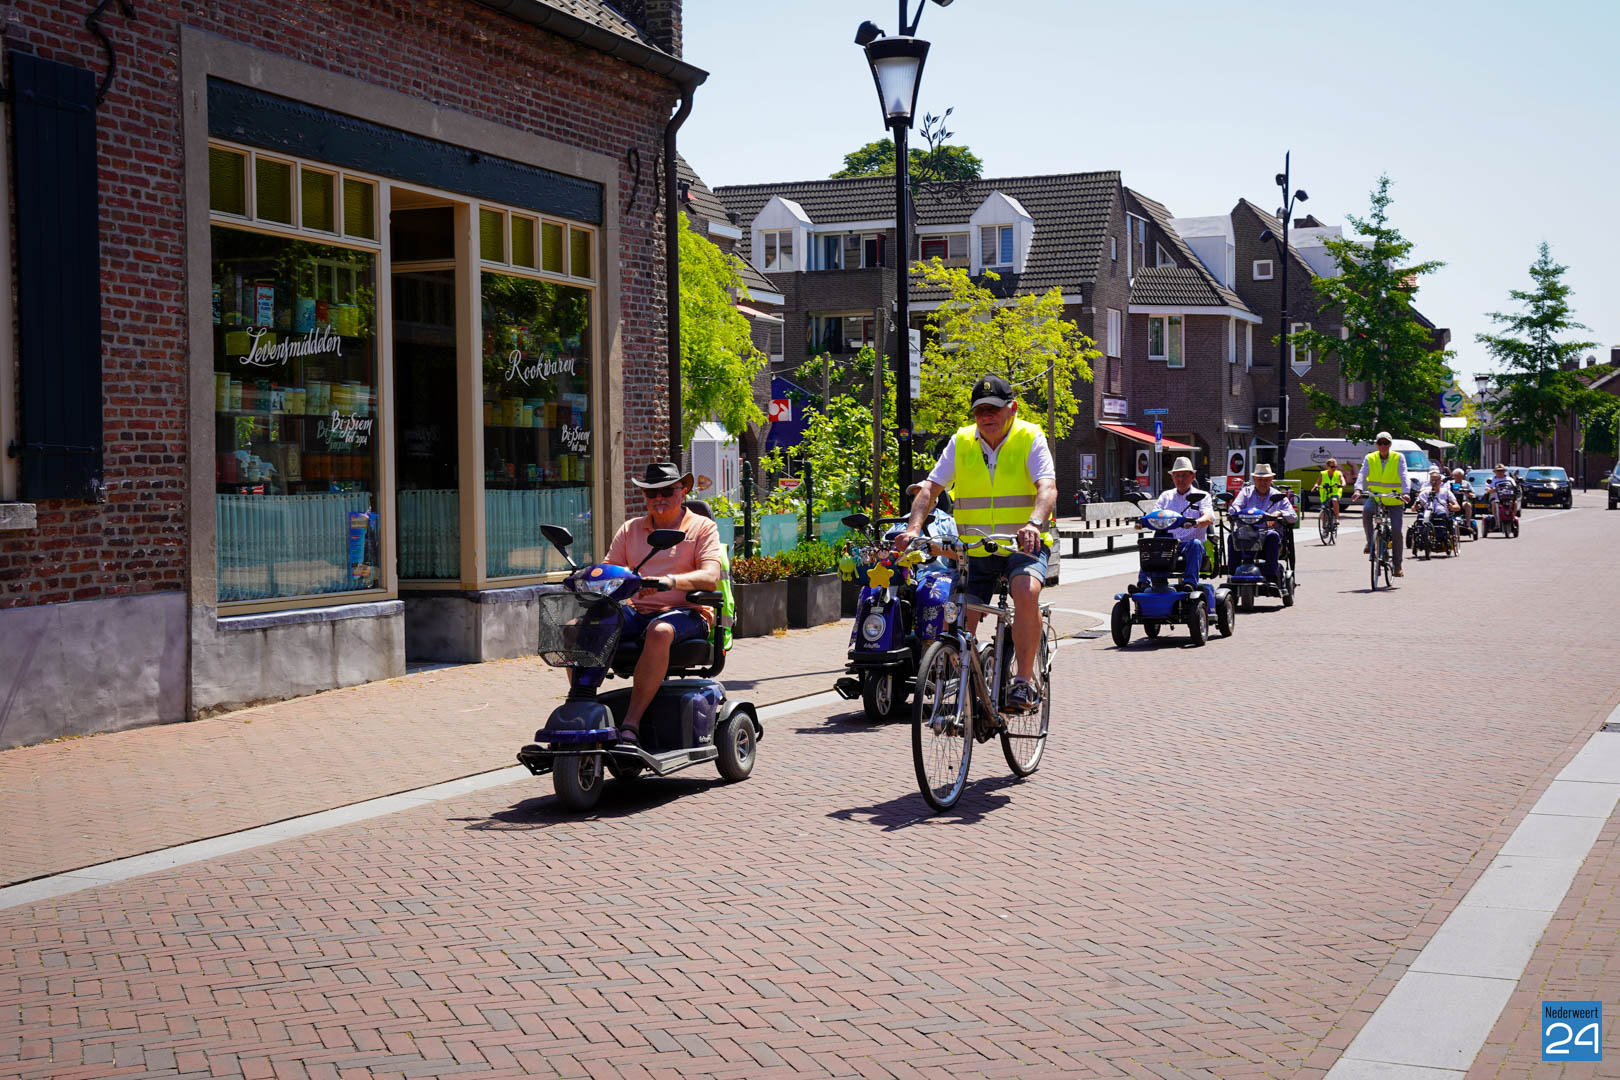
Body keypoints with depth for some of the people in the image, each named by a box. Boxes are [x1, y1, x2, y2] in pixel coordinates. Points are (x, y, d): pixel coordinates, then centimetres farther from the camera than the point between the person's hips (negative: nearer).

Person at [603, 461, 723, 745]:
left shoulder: (702, 527, 7)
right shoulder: (630, 529, 22)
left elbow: (710, 577, -9)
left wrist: (670, 581, -27)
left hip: (685, 613, -5)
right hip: (638, 612, 5)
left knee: (659, 632, -41)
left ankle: (631, 723, -39)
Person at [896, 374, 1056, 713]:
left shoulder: (1030, 438, -5)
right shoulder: (961, 442, 4)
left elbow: (1047, 487, -19)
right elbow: (931, 487, -3)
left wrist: (1034, 524, -39)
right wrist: (913, 527, -21)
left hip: (1023, 547, -4)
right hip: (974, 551, 4)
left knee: (1026, 593, -33)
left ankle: (1025, 682, -23)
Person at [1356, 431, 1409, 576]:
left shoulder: (1398, 458, -4)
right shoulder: (1370, 458, 0)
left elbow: (1404, 476, -15)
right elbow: (1362, 475, -11)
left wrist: (1405, 493, -32)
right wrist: (1358, 489, -30)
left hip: (1394, 499, -1)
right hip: (1375, 496, 1)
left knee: (1397, 531, -6)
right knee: (1366, 511, -33)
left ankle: (1397, 565, 7)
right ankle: (1370, 542, -14)